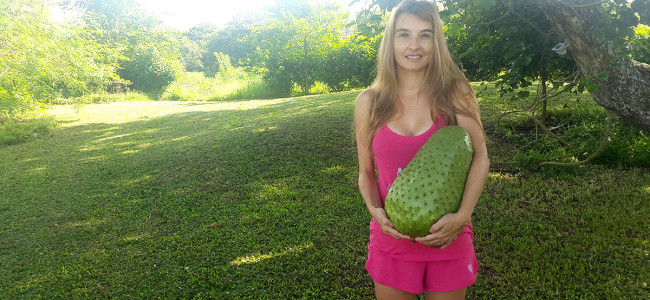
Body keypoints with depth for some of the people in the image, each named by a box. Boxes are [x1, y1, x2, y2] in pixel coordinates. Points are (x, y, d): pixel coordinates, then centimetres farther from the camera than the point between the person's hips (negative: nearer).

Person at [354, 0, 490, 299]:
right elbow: (366, 171, 4)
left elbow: (479, 157, -7)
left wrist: (462, 216, -20)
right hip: (391, 238, 1)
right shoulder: (368, 103, -3)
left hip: (448, 238, 0)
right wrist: (375, 210, -13)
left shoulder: (455, 93, -5)